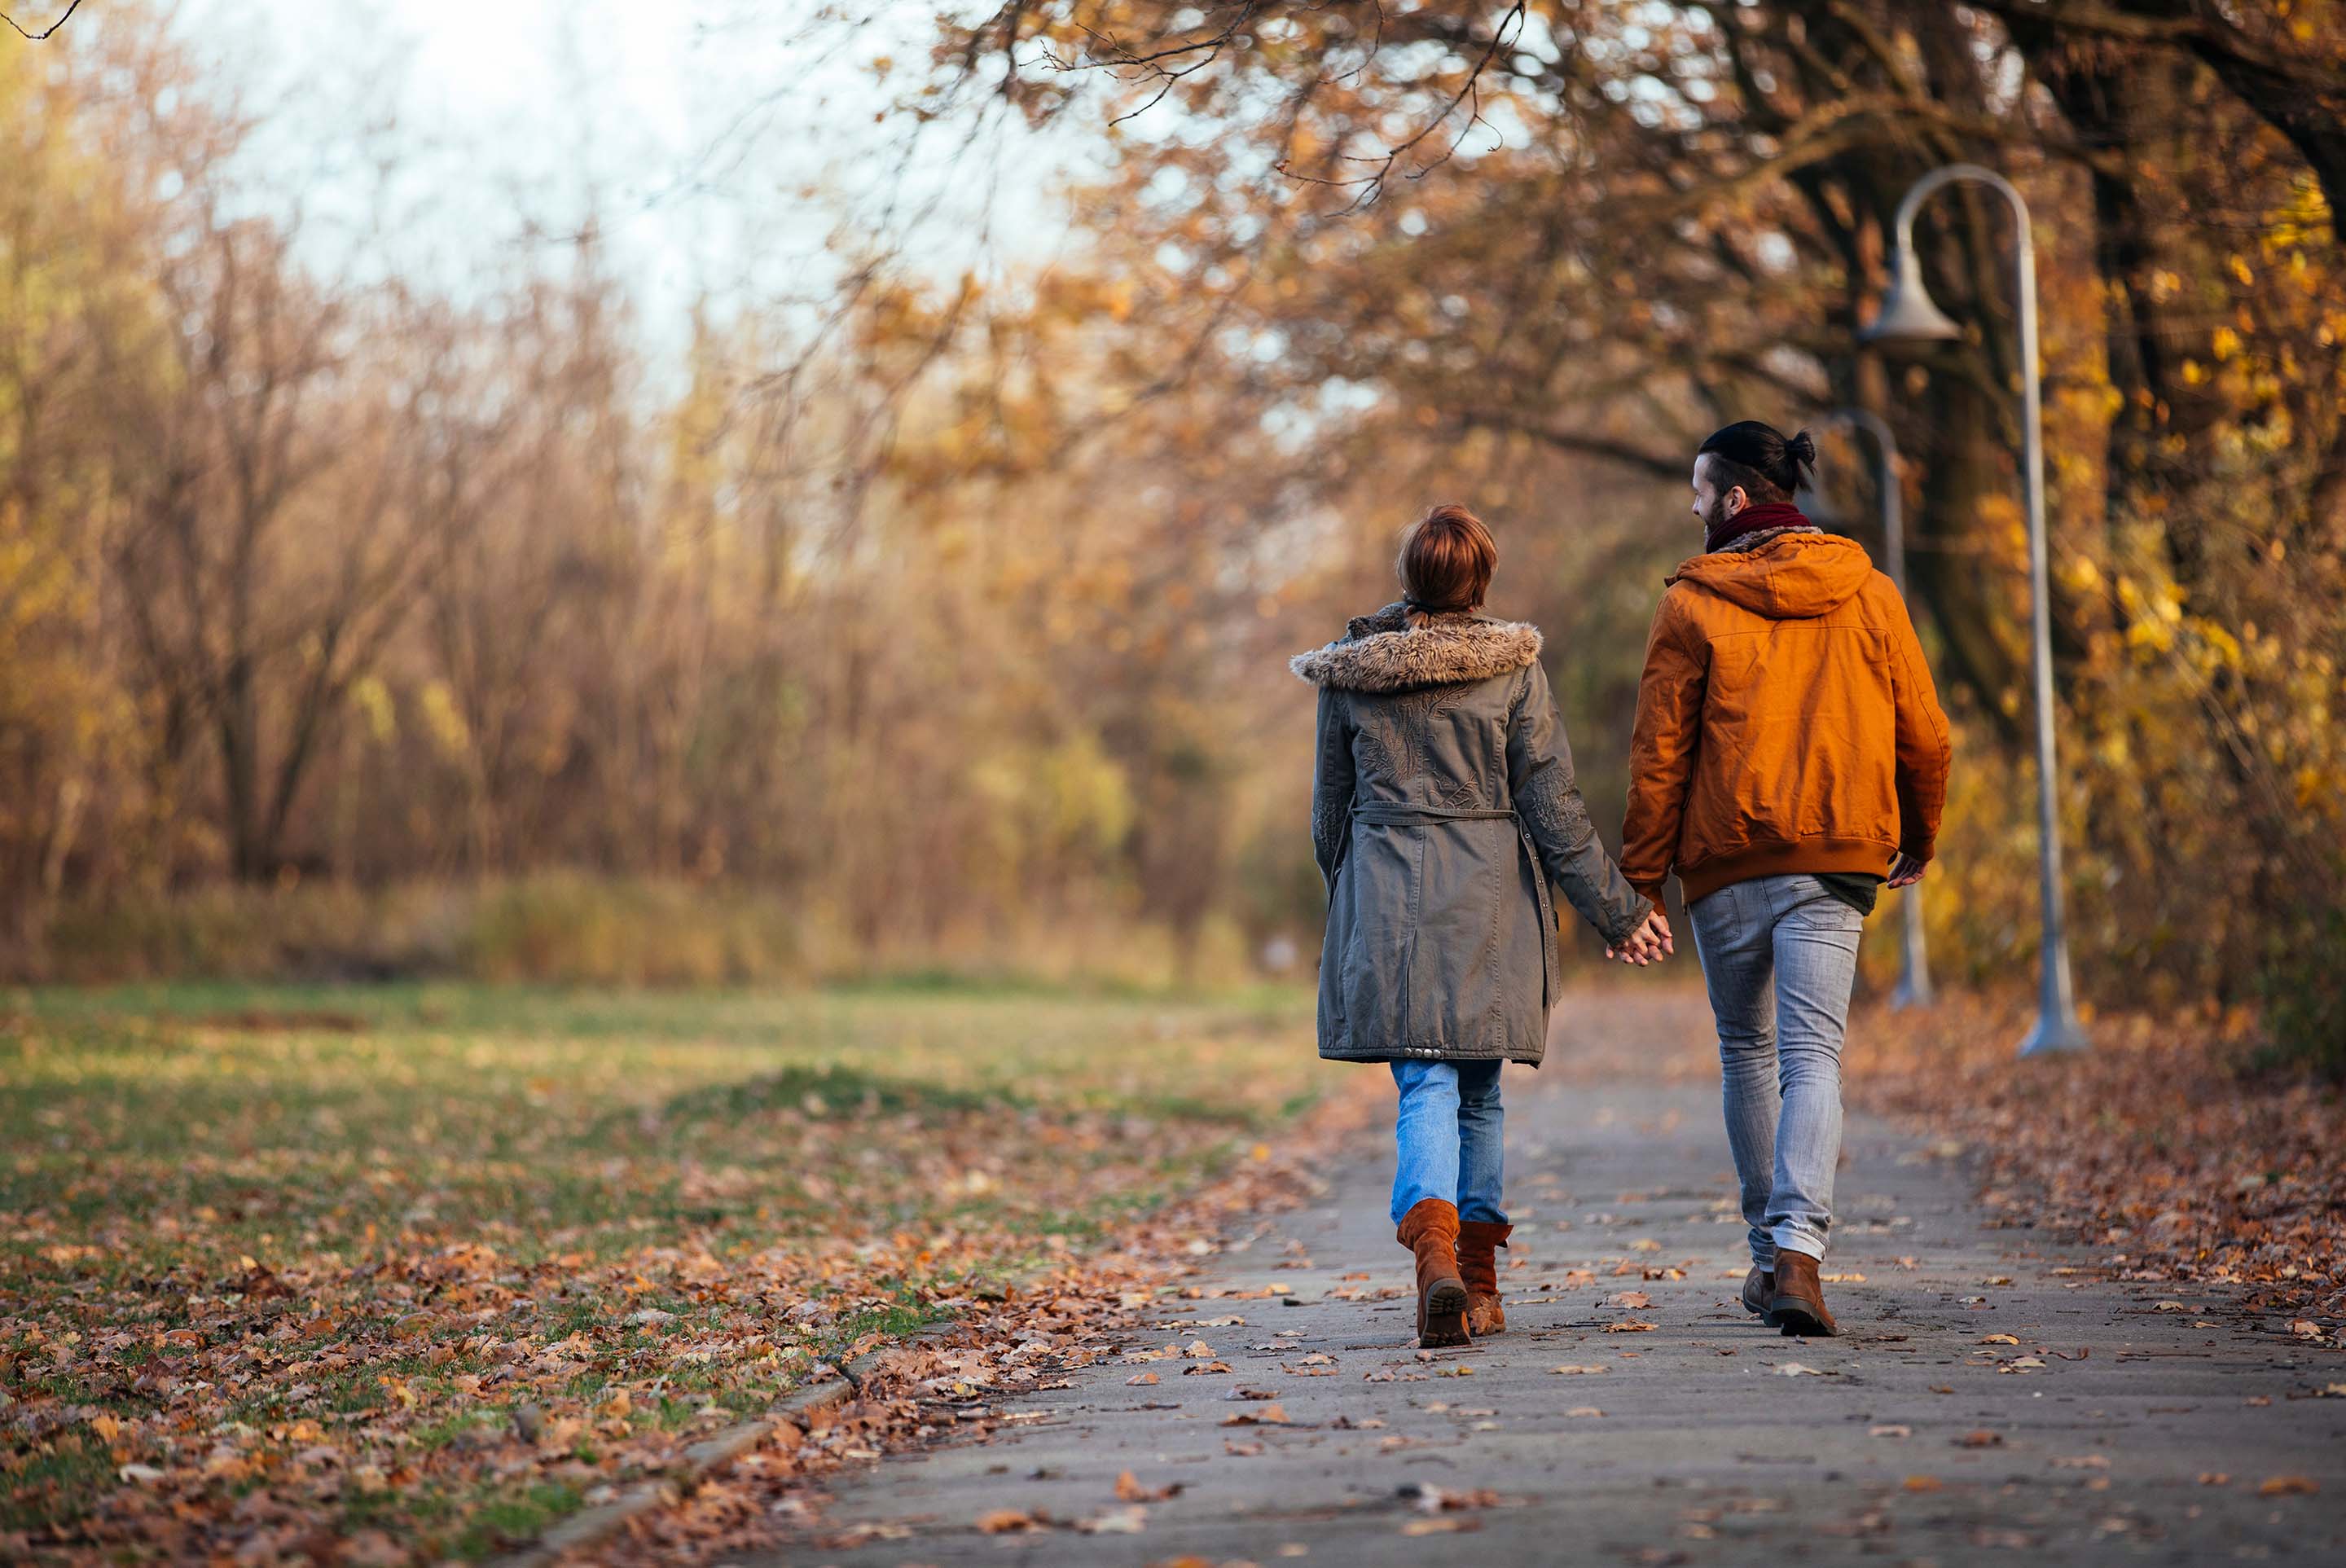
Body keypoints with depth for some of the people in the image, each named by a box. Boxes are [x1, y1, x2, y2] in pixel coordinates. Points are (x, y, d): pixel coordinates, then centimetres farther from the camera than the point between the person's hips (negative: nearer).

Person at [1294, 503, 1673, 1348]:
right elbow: (1551, 803, -4)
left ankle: (1435, 1251, -28)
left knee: (1424, 1088, -3)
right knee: (1478, 1091, 13)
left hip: (1385, 895, 0)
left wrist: (1348, 902, 26)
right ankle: (1478, 1285, 19)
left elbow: (1330, 812, 11)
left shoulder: (1350, 674, 2)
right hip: (1489, 898, 0)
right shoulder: (1512, 669, -4)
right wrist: (1614, 906, 4)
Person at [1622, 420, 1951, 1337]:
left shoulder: (1694, 605, -3)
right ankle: (1798, 1253, -23)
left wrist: (1643, 877, 2)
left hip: (1726, 862, -1)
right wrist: (1919, 839, 24)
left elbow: (1660, 753, -4)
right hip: (1836, 858, 1)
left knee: (1745, 1051, 16)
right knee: (1812, 1054, -5)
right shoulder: (1867, 593, 6)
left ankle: (1768, 1250, 24)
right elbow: (1924, 735, 9)